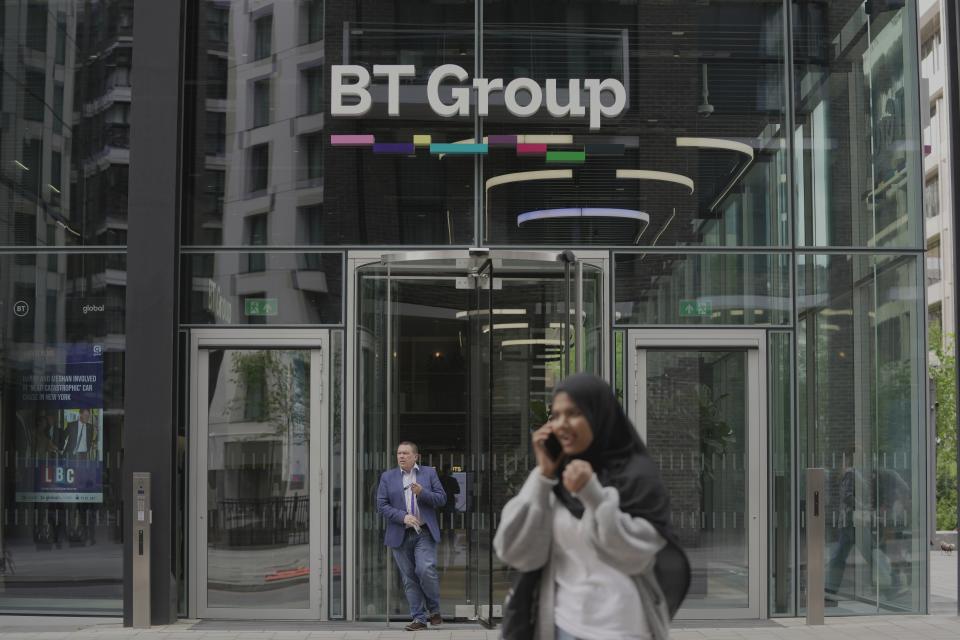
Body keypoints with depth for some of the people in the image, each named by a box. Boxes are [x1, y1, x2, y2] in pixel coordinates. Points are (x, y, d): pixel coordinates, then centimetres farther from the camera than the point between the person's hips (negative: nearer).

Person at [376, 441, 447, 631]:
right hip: (400, 535, 2)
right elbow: (381, 505, 2)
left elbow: (441, 499, 4)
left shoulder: (429, 473, 8)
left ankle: (434, 610, 6)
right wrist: (403, 517, -12)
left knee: (426, 570, -16)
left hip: (424, 533, -2)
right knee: (409, 578, 2)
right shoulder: (387, 477, 9)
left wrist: (422, 493, -13)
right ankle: (419, 618, 8)